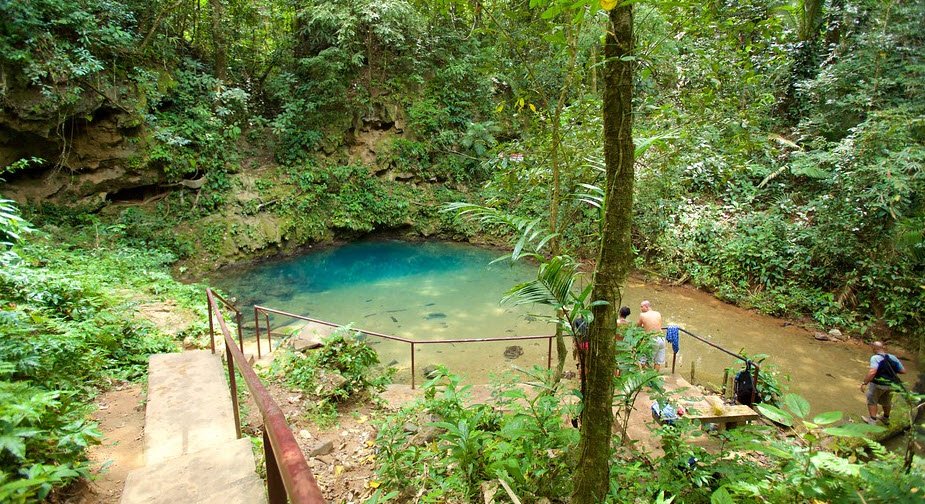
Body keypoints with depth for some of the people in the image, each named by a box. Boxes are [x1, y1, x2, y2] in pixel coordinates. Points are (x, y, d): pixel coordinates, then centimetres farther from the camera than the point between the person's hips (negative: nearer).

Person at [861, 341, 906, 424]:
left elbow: (872, 372, -36)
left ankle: (872, 420, 22)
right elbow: (903, 371, 0)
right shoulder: (893, 357, -3)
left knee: (872, 401, 16)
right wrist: (892, 370, 16)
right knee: (886, 401, 28)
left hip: (878, 384, -6)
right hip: (891, 385, 6)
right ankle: (886, 418, 47)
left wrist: (864, 383, -30)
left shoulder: (875, 358, -22)